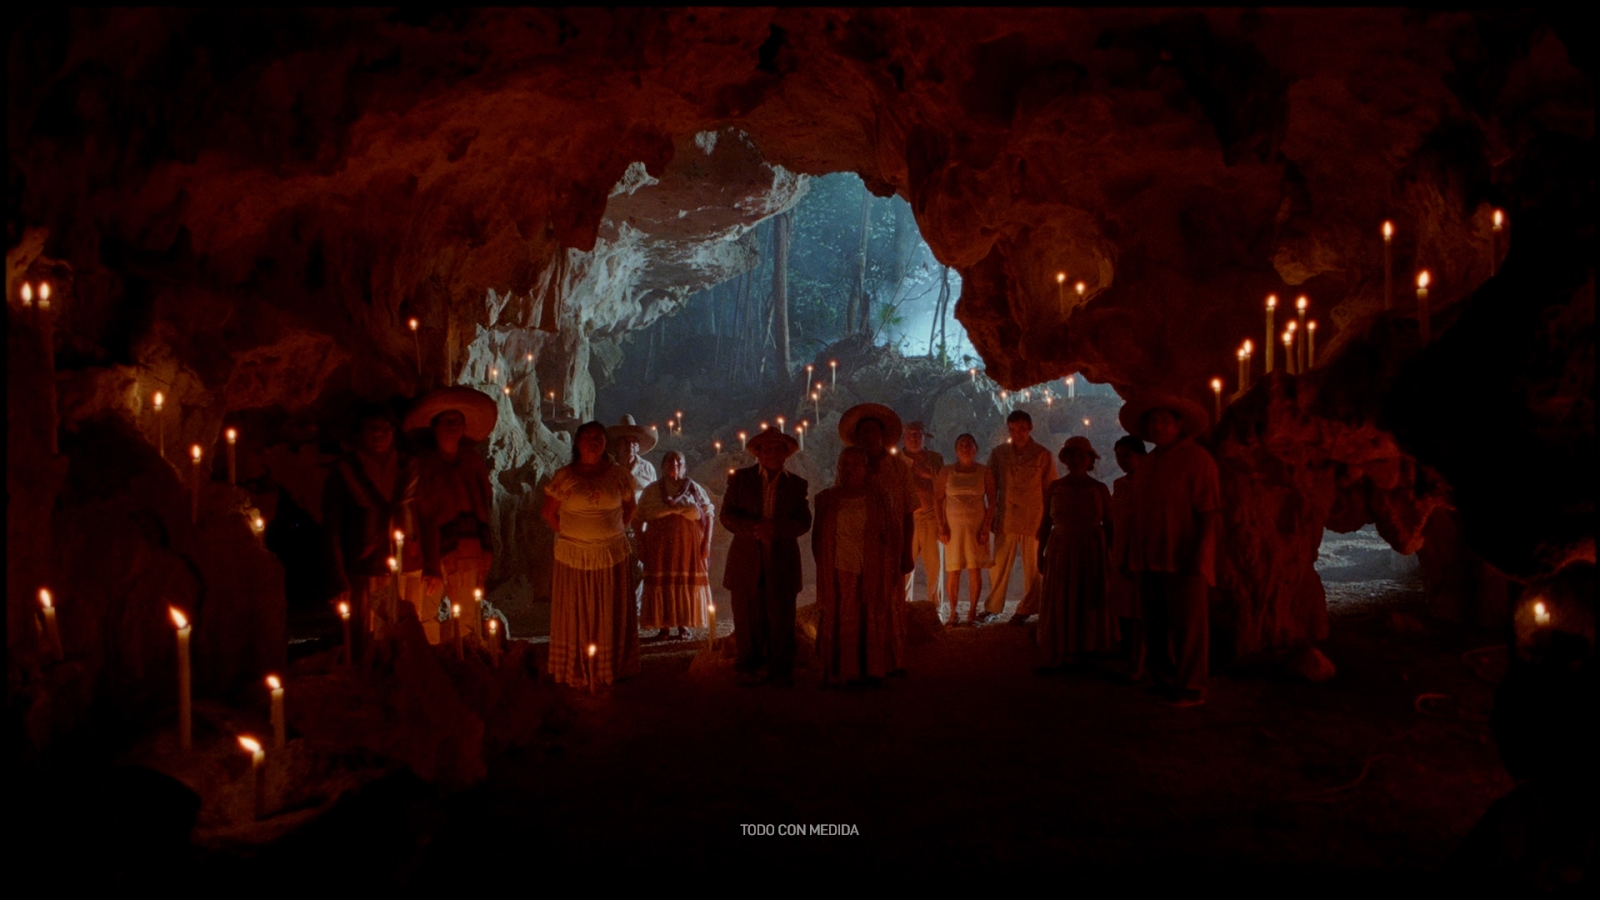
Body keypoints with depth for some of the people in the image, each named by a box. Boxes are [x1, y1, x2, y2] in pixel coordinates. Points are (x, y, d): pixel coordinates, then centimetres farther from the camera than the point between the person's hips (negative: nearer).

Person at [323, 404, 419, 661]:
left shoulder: (408, 467, 11)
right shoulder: (345, 471, 2)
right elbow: (332, 531, 0)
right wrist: (339, 582, -7)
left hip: (404, 576, 3)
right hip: (363, 579, -3)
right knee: (365, 652, -2)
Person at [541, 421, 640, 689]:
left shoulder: (618, 474, 2)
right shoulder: (564, 476, -1)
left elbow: (629, 508, 14)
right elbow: (548, 512, 6)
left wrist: (613, 533, 6)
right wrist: (569, 535, 1)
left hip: (612, 555, 1)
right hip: (573, 557, -1)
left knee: (611, 616, 7)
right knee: (574, 616, 5)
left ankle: (610, 669, 19)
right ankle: (575, 671, 15)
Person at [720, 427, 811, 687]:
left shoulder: (797, 484, 9)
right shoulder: (740, 479, 7)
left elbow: (803, 522, 0)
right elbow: (726, 516, 0)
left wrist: (774, 527, -18)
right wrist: (754, 528, -17)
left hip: (782, 563, 0)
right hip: (747, 561, 0)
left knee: (781, 620, 1)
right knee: (748, 619, 2)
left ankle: (781, 671, 12)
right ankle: (749, 669, 15)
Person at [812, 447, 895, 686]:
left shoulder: (876, 500, 4)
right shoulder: (826, 500, 4)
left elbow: (889, 538, 4)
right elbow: (818, 539, 7)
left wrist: (893, 571, 1)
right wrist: (823, 568, 3)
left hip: (871, 575, 0)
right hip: (837, 574, 0)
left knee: (869, 623, 4)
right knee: (839, 623, 1)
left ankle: (870, 670, 13)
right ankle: (839, 672, 9)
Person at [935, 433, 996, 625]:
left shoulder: (985, 472, 2)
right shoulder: (946, 472, 3)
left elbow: (992, 502, 3)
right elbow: (938, 500, 3)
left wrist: (986, 527, -5)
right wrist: (942, 526, -4)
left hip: (977, 525, 0)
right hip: (953, 525, 0)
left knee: (975, 570, 1)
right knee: (952, 571, -1)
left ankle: (972, 611, 11)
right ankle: (953, 612, 8)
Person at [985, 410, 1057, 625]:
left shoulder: (1042, 455, -1)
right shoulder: (999, 453, 6)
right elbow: (991, 487, 10)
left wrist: (1048, 520, -1)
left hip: (1033, 518, -2)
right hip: (1005, 517, 2)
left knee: (1032, 566, 4)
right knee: (999, 565, 5)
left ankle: (1025, 610, 15)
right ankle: (992, 607, 18)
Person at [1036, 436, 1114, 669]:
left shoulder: (1099, 489, 1)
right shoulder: (1055, 487, 3)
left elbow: (1108, 526, 1)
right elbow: (1046, 523, 6)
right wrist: (1041, 552, 3)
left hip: (1091, 552, -1)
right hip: (1061, 552, 1)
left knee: (1090, 603, 4)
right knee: (1058, 604, 1)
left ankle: (1089, 650, 12)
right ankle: (1058, 654, 5)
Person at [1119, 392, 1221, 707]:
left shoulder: (1197, 459, -7)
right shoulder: (1149, 462, 17)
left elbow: (1209, 512, -13)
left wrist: (1198, 554, -20)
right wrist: (1135, 553, 15)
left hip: (1183, 561, -8)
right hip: (1152, 560, 8)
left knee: (1187, 628, -2)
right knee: (1156, 627, 12)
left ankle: (1191, 689, 7)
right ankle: (1165, 682, 24)